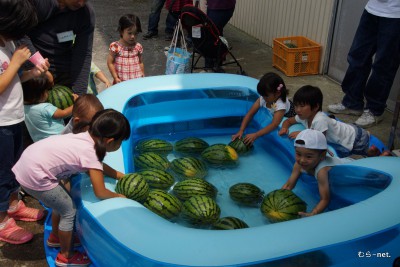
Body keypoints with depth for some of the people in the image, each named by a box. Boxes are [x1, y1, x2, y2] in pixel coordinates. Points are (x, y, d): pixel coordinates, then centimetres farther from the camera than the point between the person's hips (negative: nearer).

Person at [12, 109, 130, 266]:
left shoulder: (88, 137, 2)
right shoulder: (90, 153, -21)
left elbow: (98, 165, 21)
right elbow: (100, 193, -17)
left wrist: (121, 176, 18)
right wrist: (119, 196, 1)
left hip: (29, 162, 8)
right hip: (34, 177, -8)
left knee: (61, 202, 24)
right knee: (69, 211, 5)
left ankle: (56, 237, 45)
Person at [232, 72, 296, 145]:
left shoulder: (281, 104, -44)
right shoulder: (262, 99, -28)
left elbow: (274, 125, -54)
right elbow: (250, 114, -25)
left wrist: (255, 135, -60)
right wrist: (241, 131, -36)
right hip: (272, 115, 6)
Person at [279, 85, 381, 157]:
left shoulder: (320, 120, -40)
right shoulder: (304, 116, -16)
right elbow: (289, 120, -2)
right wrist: (284, 128, -23)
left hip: (355, 137, -8)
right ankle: (365, 134, 42)